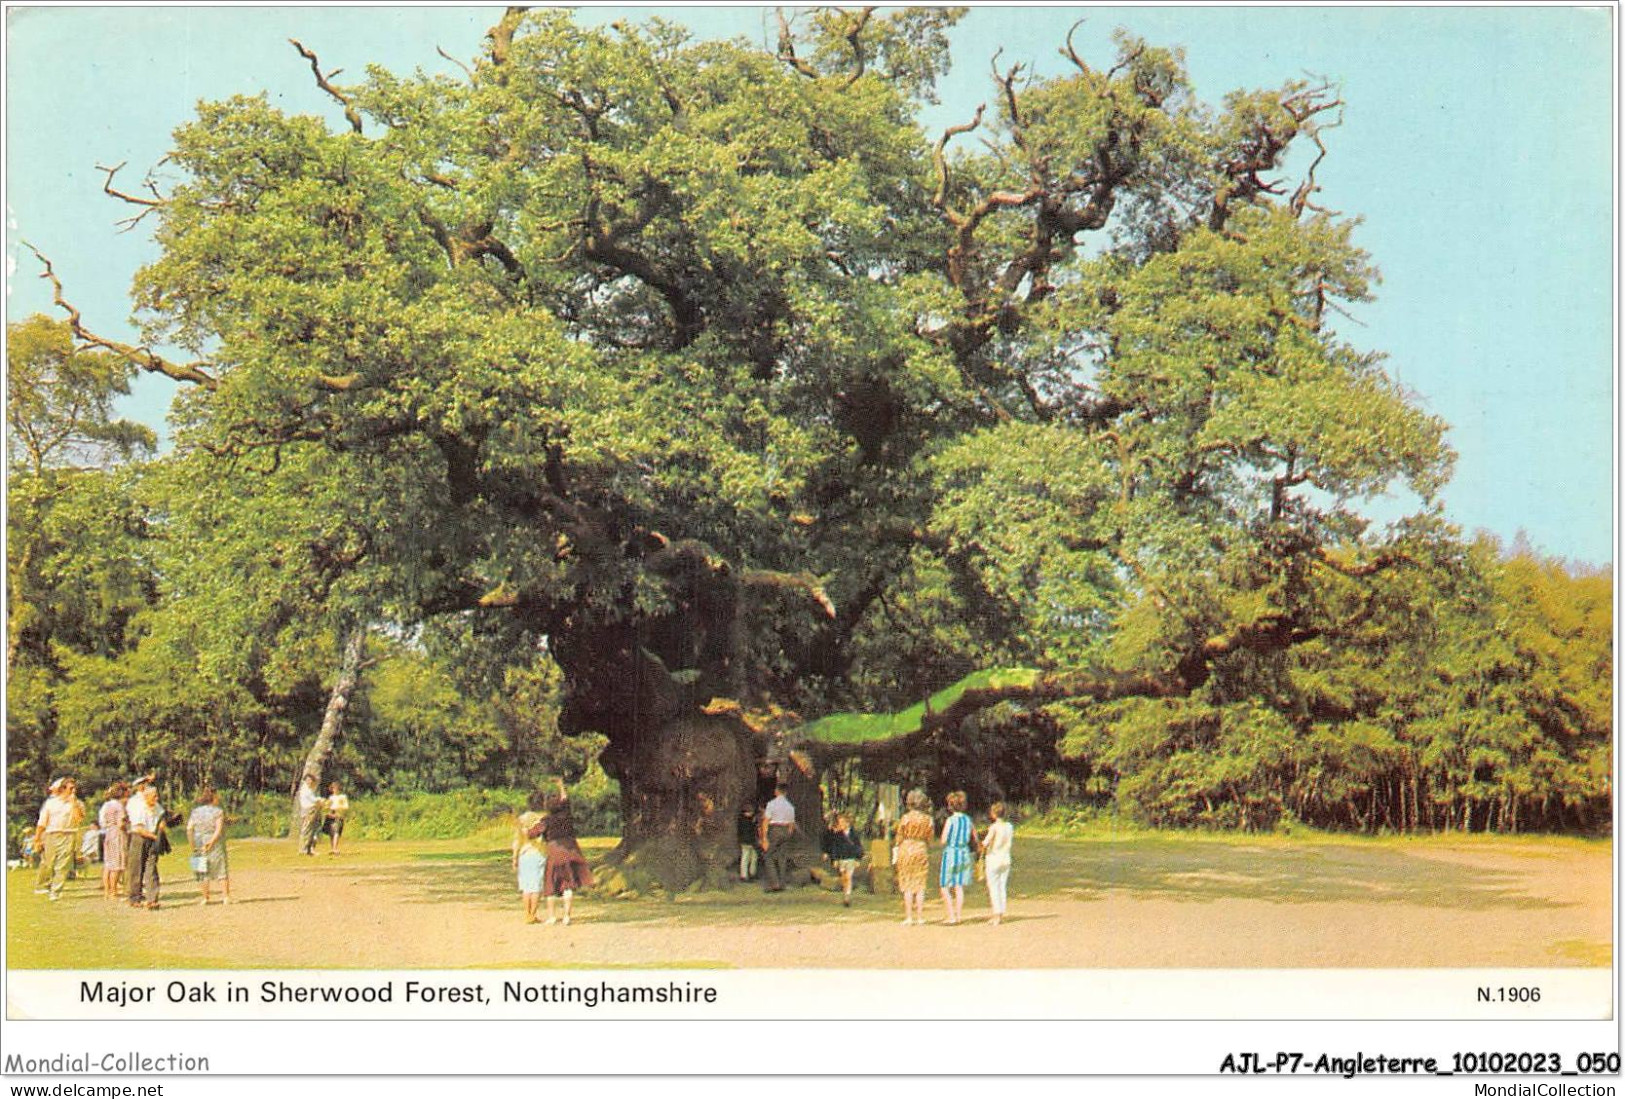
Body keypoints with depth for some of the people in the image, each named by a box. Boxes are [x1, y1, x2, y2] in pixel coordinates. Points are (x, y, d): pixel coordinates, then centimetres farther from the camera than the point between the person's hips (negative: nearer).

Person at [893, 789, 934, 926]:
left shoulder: (905, 818, -7)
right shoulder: (927, 819, 1)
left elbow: (899, 838, -2)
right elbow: (929, 839, 7)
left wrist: (896, 855, 8)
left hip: (906, 849, -2)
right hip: (922, 850, 2)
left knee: (907, 886, 2)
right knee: (920, 886, 6)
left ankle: (909, 917, 0)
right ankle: (920, 917, 4)